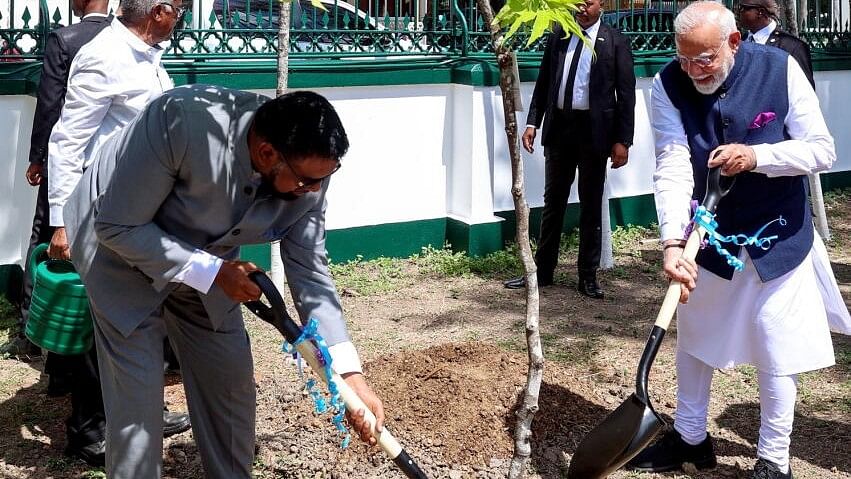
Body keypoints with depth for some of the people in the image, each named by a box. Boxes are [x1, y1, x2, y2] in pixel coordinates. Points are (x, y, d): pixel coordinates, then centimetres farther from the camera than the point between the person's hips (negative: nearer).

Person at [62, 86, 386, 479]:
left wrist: (349, 373, -19)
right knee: (135, 400, -6)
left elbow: (309, 271, -12)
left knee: (233, 387, 8)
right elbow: (117, 227, -28)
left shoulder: (307, 172, -22)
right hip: (122, 251, -5)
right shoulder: (182, 122, -38)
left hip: (205, 262, 5)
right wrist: (212, 272, -29)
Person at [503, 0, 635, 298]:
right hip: (559, 126, 4)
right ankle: (542, 270, 21)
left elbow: (626, 94, -5)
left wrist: (622, 140, -10)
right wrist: (532, 122, 2)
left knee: (591, 205, 6)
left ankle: (588, 276, 15)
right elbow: (543, 83, 11)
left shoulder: (615, 42, -3)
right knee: (553, 201, 11)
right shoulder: (558, 37, 8)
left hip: (593, 129, -3)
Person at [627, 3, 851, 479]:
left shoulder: (780, 70, -17)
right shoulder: (668, 86, -15)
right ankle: (690, 438, 37)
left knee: (776, 356, 3)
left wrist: (756, 156, -29)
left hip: (777, 237, -2)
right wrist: (673, 242, -36)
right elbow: (672, 168, -24)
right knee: (694, 339, 17)